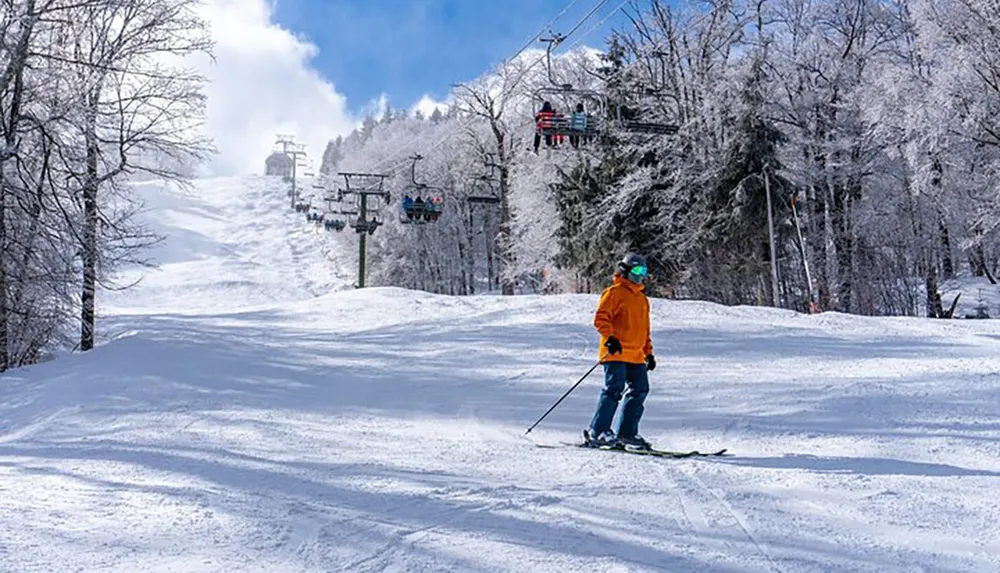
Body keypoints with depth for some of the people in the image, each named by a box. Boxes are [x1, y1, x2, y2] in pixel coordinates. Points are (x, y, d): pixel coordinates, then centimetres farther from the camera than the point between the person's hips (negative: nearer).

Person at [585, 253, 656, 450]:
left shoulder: (642, 298, 24)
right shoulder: (614, 292, -1)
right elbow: (601, 318, -10)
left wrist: (649, 353, 24)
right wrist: (610, 338, -24)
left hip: (635, 355, 8)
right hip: (616, 353, -8)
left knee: (640, 390, 2)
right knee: (614, 389, -15)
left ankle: (627, 433, 9)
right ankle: (597, 432, -11)